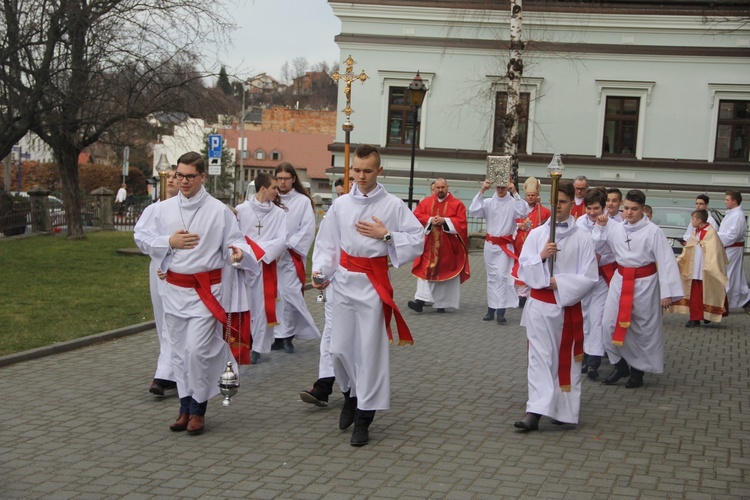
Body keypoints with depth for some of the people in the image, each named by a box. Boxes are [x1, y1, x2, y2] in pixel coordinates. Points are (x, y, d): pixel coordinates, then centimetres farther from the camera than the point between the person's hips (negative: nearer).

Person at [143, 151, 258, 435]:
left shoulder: (218, 210, -4)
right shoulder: (163, 209, 6)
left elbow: (234, 241, -5)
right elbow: (153, 248, 10)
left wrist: (238, 252, -27)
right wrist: (170, 242, -10)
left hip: (206, 289, -4)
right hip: (175, 288, 4)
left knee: (198, 350, -11)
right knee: (180, 351, 10)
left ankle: (198, 409, 6)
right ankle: (186, 407, 22)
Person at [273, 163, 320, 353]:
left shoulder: (303, 201, 3)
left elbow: (308, 230, -4)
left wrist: (288, 245, -11)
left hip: (291, 257, -3)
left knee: (289, 294, -9)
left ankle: (287, 335, 3)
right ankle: (278, 336, 11)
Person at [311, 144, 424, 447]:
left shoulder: (393, 205, -2)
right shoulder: (341, 205, 6)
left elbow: (418, 239, -1)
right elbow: (327, 243, 7)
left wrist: (386, 235, -11)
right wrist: (320, 271, -8)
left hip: (373, 284, -3)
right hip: (343, 281, 3)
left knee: (370, 351, -1)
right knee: (340, 348, 7)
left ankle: (363, 418, 10)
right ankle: (351, 395, 36)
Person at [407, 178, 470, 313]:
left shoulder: (457, 204, 1)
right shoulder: (425, 202, 8)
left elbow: (461, 222, -7)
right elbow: (416, 216, 1)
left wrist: (445, 221, -18)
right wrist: (430, 220, -14)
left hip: (447, 247, -1)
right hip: (428, 245, 2)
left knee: (444, 273, 3)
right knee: (425, 271, -6)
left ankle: (441, 303, 12)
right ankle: (421, 300, -13)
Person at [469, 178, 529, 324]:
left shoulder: (513, 202, -3)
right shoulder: (488, 202, 2)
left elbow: (523, 213, -20)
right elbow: (473, 211, -9)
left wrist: (515, 193, -22)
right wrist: (481, 191, -15)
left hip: (506, 245, -3)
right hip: (490, 244, 3)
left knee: (503, 276, -8)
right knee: (492, 277, 10)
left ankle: (501, 311, -8)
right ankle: (491, 309, 17)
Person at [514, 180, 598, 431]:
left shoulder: (582, 238, -4)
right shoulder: (536, 234, 4)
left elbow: (589, 277, -6)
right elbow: (523, 268, 2)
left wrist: (559, 284, -13)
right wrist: (541, 257, -14)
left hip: (568, 305, -1)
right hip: (539, 304, 1)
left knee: (567, 358, 8)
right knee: (539, 356, -3)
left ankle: (564, 411, 19)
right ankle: (535, 411, -7)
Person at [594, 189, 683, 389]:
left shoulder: (653, 231, -12)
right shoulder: (615, 229, 1)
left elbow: (666, 261, -12)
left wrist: (667, 292, -15)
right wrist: (600, 226, -3)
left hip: (645, 283, -4)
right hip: (620, 280, 4)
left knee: (643, 329, 6)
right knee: (610, 324, 2)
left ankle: (638, 369, 22)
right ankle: (620, 364, 20)